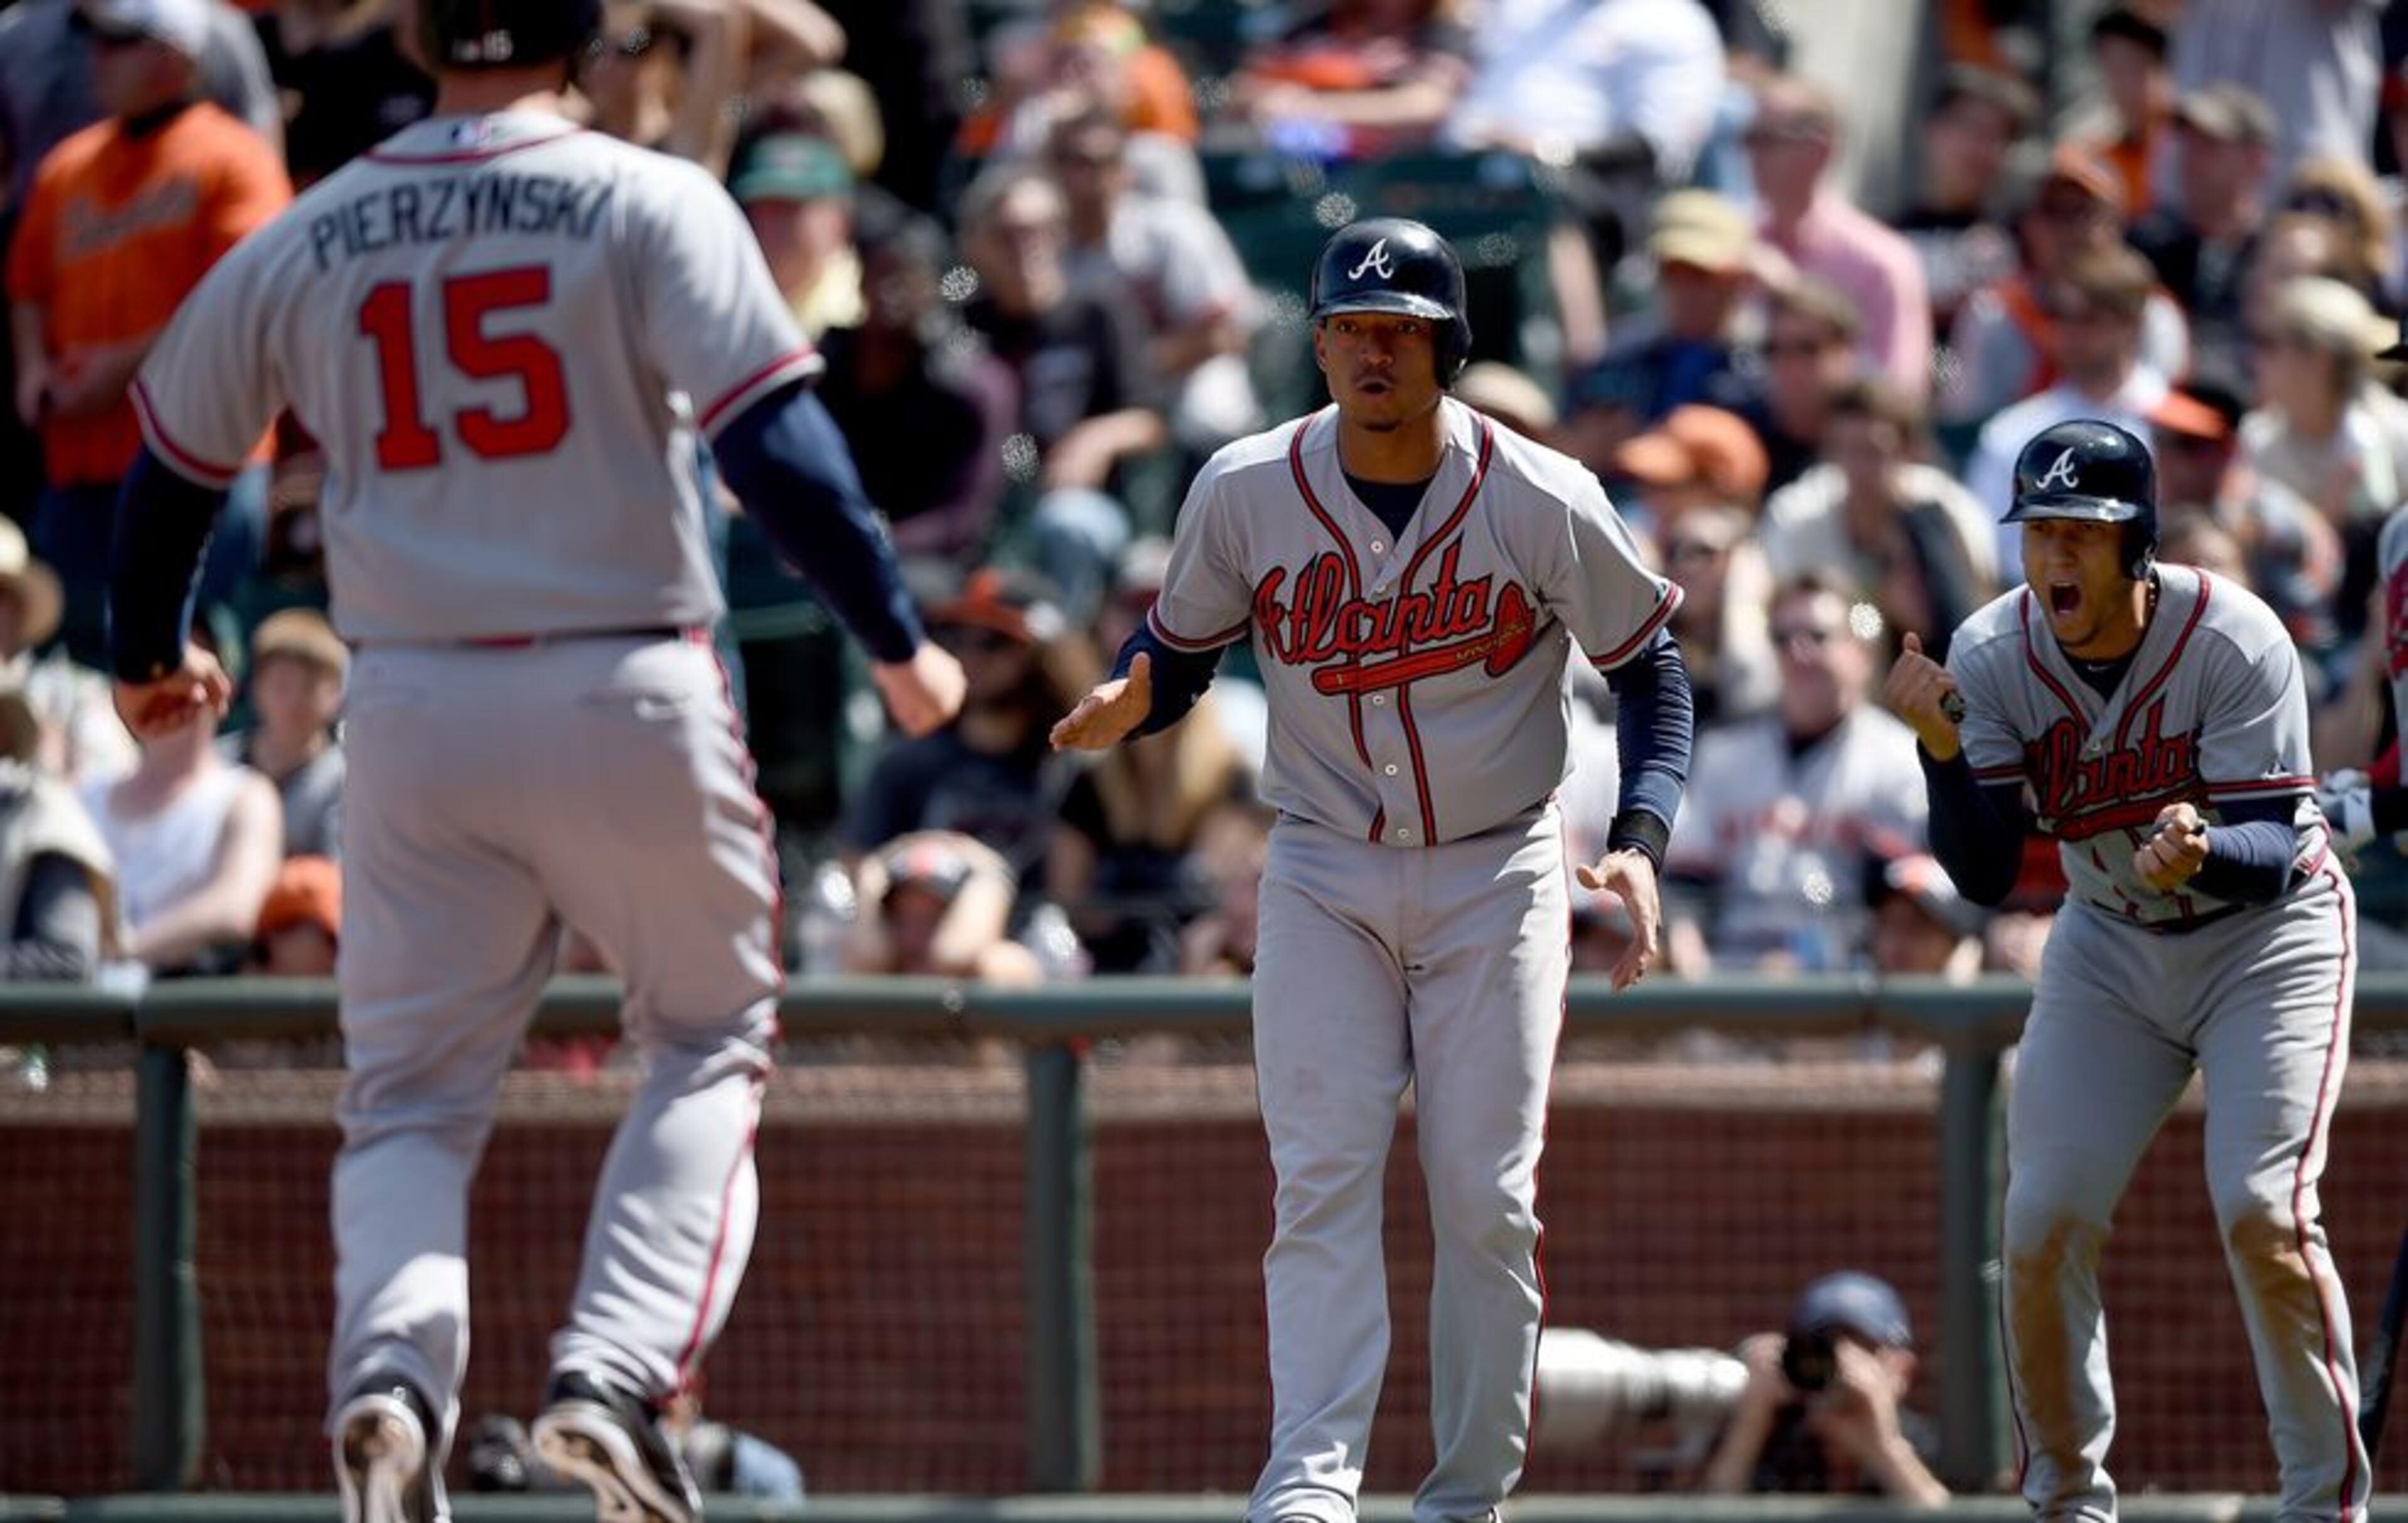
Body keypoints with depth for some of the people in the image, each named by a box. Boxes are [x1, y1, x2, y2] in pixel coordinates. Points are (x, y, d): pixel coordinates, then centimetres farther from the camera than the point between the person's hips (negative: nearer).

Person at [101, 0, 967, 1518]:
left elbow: (174, 463, 19)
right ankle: (621, 1372, -5)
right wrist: (897, 638, -7)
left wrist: (149, 655, 36)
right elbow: (773, 439, -14)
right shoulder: (648, 203, -4)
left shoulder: (302, 243, 8)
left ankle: (392, 1374, -17)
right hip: (627, 697, -2)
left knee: (412, 1094, 11)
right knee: (711, 1039, 15)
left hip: (412, 708, 3)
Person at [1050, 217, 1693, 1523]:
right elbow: (1181, 649, 6)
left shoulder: (1544, 503, -12)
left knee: (1487, 1198, -2)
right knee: (1323, 1176, -12)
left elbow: (1648, 670, -1)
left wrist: (1640, 842, -14)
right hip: (1325, 875, 1)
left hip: (1497, 876, -1)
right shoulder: (1246, 492, -7)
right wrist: (1128, 705, -19)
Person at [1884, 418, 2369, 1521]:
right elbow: (1984, 875, -17)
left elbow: (2273, 851, -27)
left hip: (2268, 933, -4)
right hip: (2109, 946, 4)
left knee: (2262, 1212, -20)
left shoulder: (2234, 640, -25)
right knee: (2041, 1222, -5)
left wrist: (2202, 851, -50)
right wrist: (1941, 748, -33)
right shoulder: (1992, 656, -14)